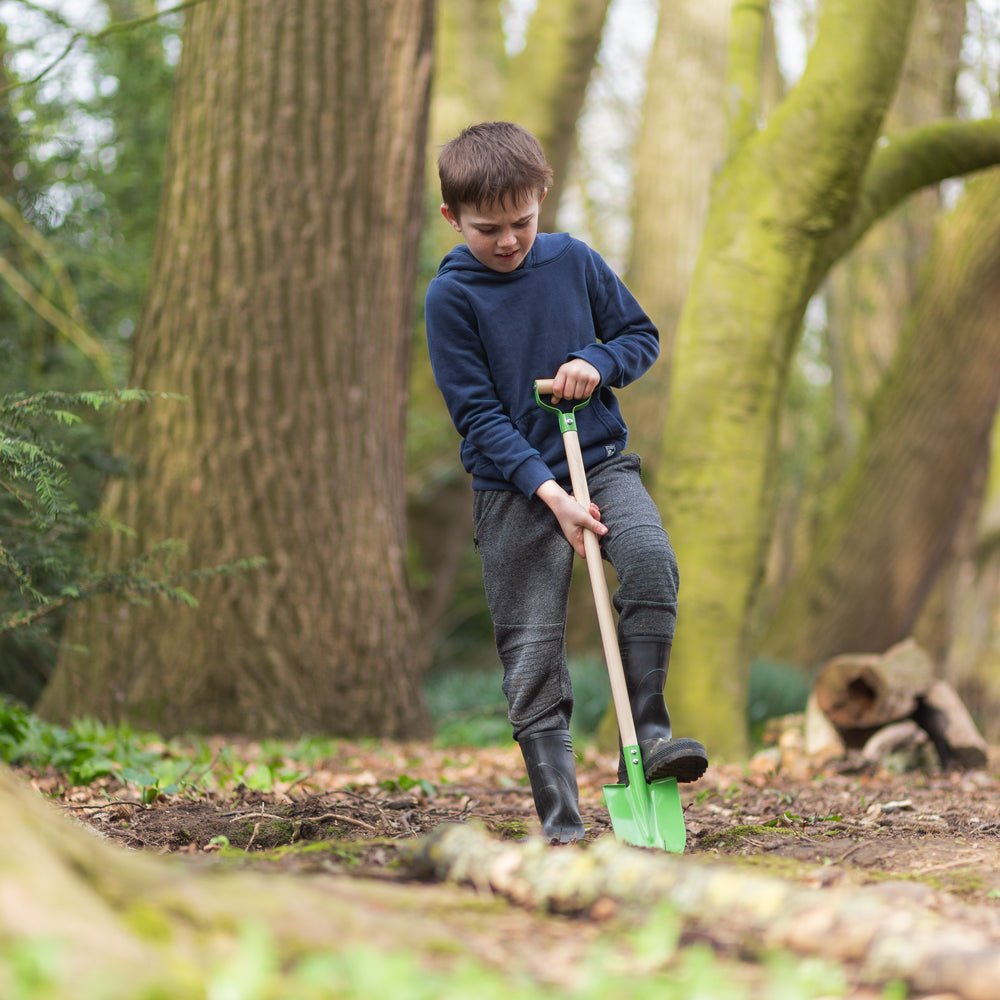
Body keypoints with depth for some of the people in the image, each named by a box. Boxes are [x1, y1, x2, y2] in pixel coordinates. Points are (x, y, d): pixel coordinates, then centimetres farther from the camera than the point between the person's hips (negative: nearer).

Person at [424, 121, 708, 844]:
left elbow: (642, 334, 12)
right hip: (513, 488, -2)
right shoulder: (450, 296, -7)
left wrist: (597, 363, -11)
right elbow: (478, 413, -10)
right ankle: (562, 826, 3)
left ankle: (647, 732, -18)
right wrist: (548, 492, -20)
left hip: (600, 458, 2)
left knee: (650, 559, -28)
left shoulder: (573, 260, 2)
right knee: (531, 661, -3)